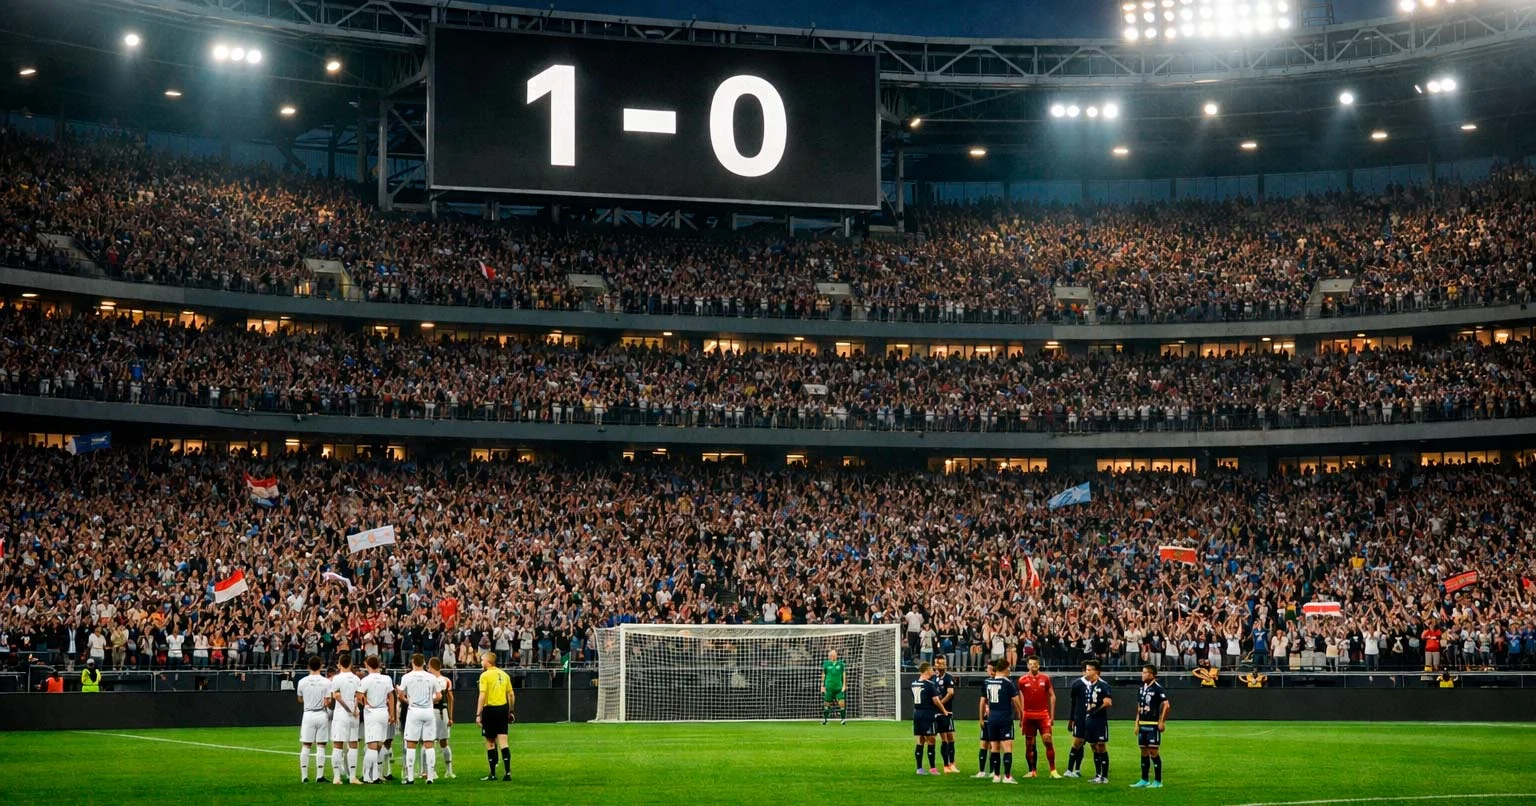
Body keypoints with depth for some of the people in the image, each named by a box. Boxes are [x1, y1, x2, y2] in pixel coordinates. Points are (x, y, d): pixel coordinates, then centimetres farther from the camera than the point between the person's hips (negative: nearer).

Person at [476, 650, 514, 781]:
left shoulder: (485, 675, -8)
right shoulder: (504, 674, 9)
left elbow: (482, 696, -15)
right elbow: (511, 695, 11)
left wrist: (478, 714, -14)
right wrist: (510, 711, 18)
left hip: (490, 708, -5)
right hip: (503, 708, 5)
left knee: (490, 742, 5)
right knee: (503, 741, 4)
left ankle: (493, 774, 8)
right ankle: (507, 772, -4)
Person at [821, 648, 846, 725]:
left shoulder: (840, 664, 5)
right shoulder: (826, 664, 3)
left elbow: (843, 675, 10)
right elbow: (823, 675, 10)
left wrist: (844, 685, 5)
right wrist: (822, 686, 7)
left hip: (839, 687, 0)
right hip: (829, 687, 0)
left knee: (842, 703, -10)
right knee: (827, 703, 3)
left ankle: (843, 719, -1)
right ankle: (824, 719, 17)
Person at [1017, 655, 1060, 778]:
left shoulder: (1045, 678, 5)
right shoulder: (1022, 680, 4)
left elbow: (1052, 696, 9)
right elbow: (1019, 699, 7)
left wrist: (1051, 715, 4)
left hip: (1043, 715, -1)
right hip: (1028, 716, 1)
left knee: (1048, 741, -8)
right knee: (1029, 744, 4)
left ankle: (1053, 771, -5)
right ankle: (1032, 771, 12)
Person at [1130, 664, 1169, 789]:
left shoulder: (1157, 688, -11)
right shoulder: (1142, 688, 13)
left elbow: (1166, 705, -14)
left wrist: (1162, 722, -14)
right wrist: (1137, 723, 14)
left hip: (1153, 725, -8)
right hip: (1142, 725, 8)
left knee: (1153, 752, -6)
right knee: (1144, 752, 11)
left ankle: (1158, 781, 1)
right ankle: (1144, 780, 17)